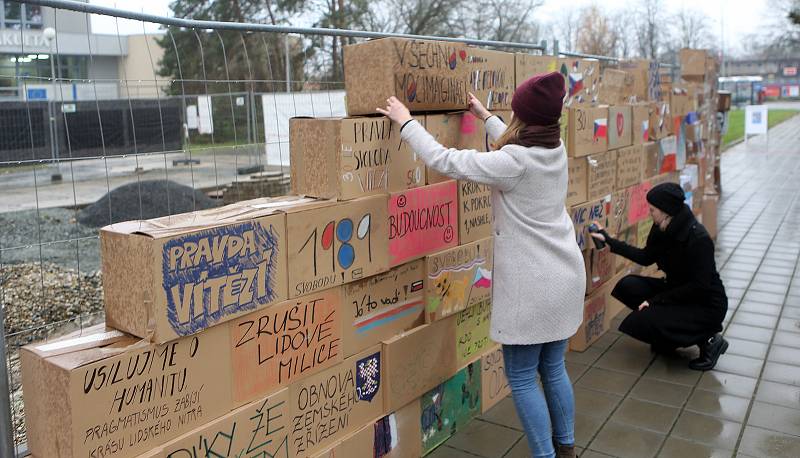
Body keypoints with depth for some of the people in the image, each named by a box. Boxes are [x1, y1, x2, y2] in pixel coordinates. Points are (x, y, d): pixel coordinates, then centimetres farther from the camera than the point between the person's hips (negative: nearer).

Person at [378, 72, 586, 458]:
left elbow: (444, 161, -19)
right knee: (553, 369, 21)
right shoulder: (556, 149, 2)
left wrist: (406, 122, -7)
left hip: (532, 285, -8)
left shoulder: (513, 163, -21)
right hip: (564, 277, 8)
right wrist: (485, 117, 35)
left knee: (522, 377, 7)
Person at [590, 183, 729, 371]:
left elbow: (699, 287, -25)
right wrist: (609, 241, 6)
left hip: (706, 305, -8)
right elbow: (646, 258, 10)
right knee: (628, 286, -7)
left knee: (639, 322, -21)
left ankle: (708, 340, -2)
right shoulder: (662, 229, -5)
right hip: (677, 290, 8)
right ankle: (667, 336, 10)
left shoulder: (698, 238, -26)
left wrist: (657, 300, -24)